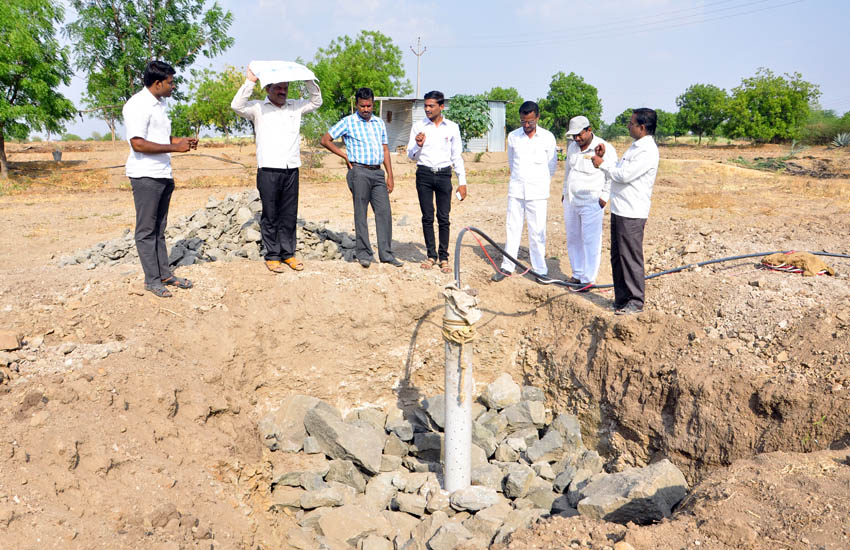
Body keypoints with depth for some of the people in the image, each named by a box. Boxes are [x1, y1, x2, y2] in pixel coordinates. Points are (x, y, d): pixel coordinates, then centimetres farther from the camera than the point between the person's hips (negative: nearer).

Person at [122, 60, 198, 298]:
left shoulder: (160, 103, 16)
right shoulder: (138, 105, -14)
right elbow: (138, 144, -21)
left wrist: (182, 140, 9)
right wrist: (174, 147, -19)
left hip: (163, 175, 9)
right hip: (145, 176, -9)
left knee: (159, 229, 14)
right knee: (146, 230, -1)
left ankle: (165, 274, 21)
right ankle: (152, 279, 5)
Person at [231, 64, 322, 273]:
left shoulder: (295, 107, 18)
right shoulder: (258, 108, 5)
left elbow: (316, 101, 25)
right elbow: (237, 105, -10)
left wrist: (309, 80, 14)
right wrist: (250, 81, -12)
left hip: (291, 170, 4)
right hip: (268, 170, -4)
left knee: (289, 214, 8)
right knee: (270, 215, 1)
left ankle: (288, 253, 16)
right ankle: (272, 255, 8)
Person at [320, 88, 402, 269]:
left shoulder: (379, 123, 16)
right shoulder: (348, 122, 1)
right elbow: (325, 140, 3)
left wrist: (390, 175, 11)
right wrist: (344, 155, 0)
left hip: (378, 173, 5)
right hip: (359, 172, -5)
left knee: (384, 212, 1)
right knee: (361, 214, -1)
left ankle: (386, 254, 7)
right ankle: (364, 254, 7)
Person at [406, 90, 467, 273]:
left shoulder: (452, 128, 5)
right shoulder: (418, 126, 4)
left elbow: (457, 156, 9)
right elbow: (411, 156, 6)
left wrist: (462, 182, 5)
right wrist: (418, 146, -16)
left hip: (444, 174, 0)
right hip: (424, 174, 1)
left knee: (444, 218, -2)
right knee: (427, 217, 3)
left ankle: (444, 257, 6)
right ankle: (431, 255, 12)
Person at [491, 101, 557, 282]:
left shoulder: (548, 137, -2)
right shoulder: (513, 136, 4)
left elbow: (552, 165, 7)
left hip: (537, 192, -2)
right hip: (516, 189, 2)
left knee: (537, 231, -2)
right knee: (512, 228, 5)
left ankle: (540, 269, 7)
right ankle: (507, 266, 15)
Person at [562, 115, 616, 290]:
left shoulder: (604, 148, -10)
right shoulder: (572, 146, 11)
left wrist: (604, 196, -11)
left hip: (591, 203, -7)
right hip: (570, 201, 7)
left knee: (590, 241, -5)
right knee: (573, 239, 11)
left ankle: (588, 279, 1)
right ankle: (577, 273, 23)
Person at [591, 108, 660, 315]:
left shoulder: (648, 152, -16)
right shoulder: (636, 147, 17)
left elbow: (623, 174, -21)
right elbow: (619, 171, 21)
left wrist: (602, 164, -8)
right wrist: (603, 158, 9)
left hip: (632, 214, -10)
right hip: (619, 210, 10)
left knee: (630, 258, -3)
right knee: (617, 257, 15)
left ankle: (635, 302, 8)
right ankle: (621, 299, 25)